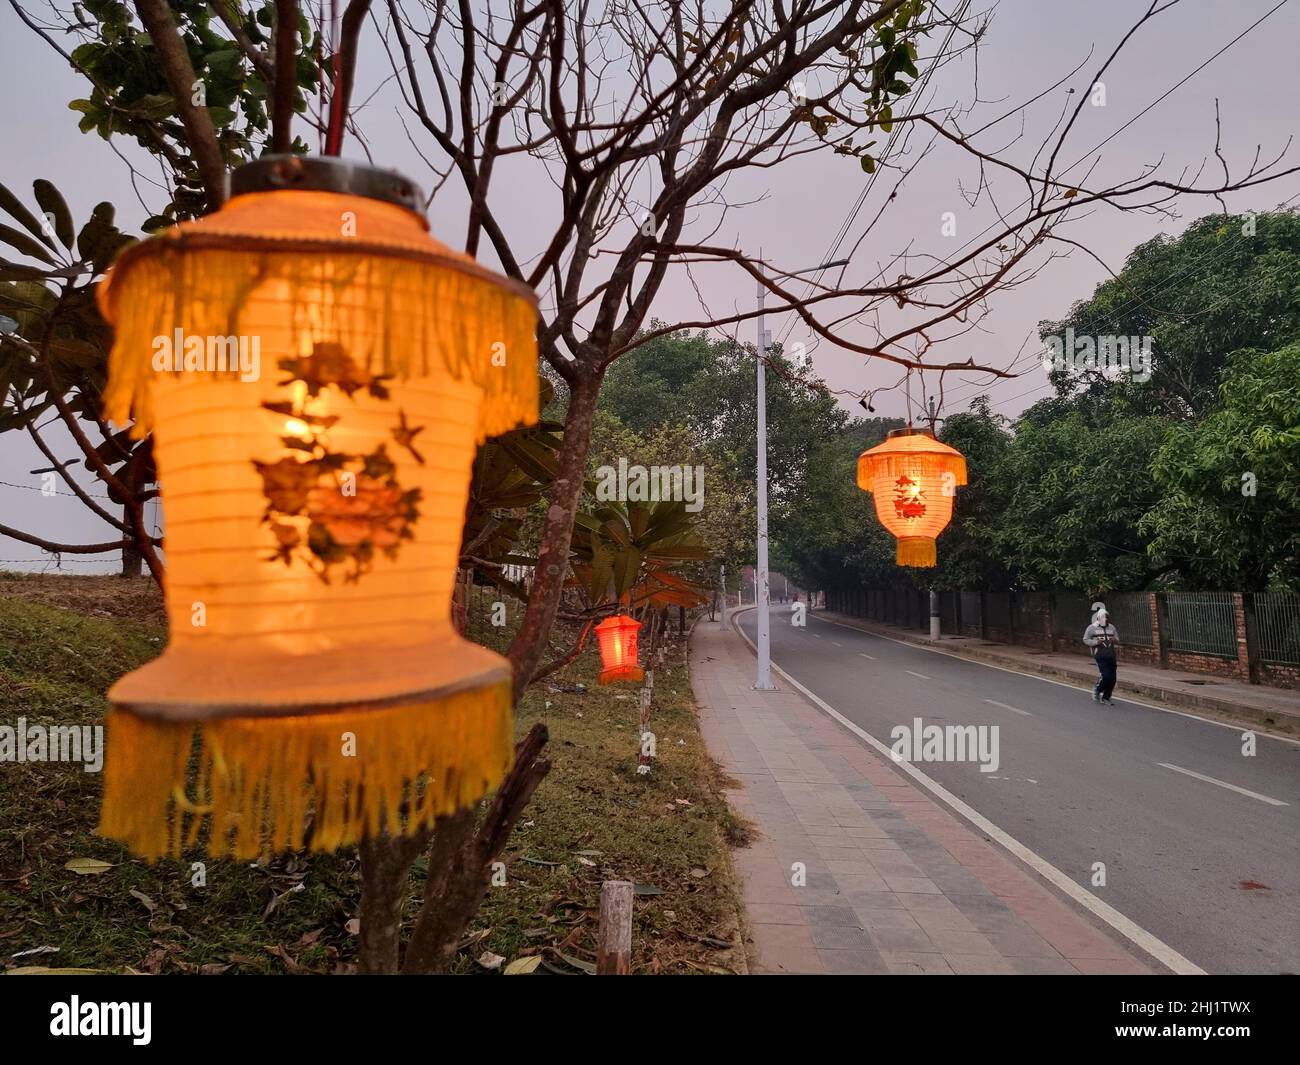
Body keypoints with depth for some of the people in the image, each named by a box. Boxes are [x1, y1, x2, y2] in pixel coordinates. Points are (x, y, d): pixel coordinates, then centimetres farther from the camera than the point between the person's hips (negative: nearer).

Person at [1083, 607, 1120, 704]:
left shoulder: (1111, 627, 13)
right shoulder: (1092, 628, -1)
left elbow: (1117, 640, 19)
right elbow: (1085, 639, 0)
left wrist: (1115, 640, -6)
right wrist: (1095, 642, -16)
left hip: (1111, 656, 5)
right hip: (1100, 655, -5)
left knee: (1112, 679, 4)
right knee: (1105, 676, -15)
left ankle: (1105, 697, 18)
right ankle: (1097, 689, 13)